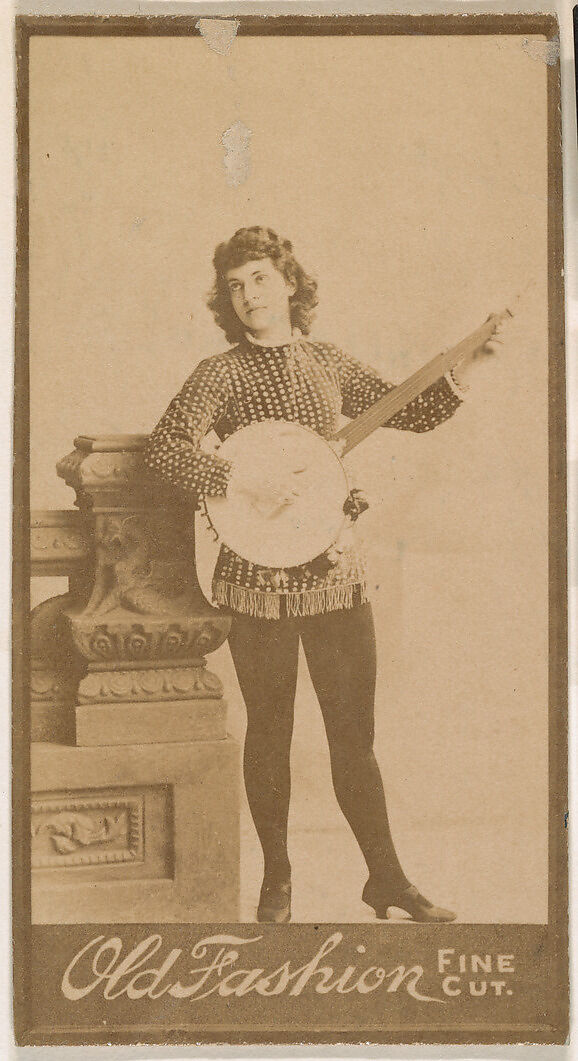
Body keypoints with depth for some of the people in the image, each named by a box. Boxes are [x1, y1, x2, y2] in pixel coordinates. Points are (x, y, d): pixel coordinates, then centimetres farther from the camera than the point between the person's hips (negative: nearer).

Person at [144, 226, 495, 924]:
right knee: (269, 731, 8)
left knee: (354, 734, 7)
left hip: (335, 572, 3)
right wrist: (243, 483, -22)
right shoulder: (221, 374, -3)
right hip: (258, 576, -3)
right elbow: (164, 449, -15)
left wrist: (460, 375, 0)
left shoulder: (329, 365, 10)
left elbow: (412, 414, 16)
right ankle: (276, 881, 23)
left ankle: (386, 878, 19)